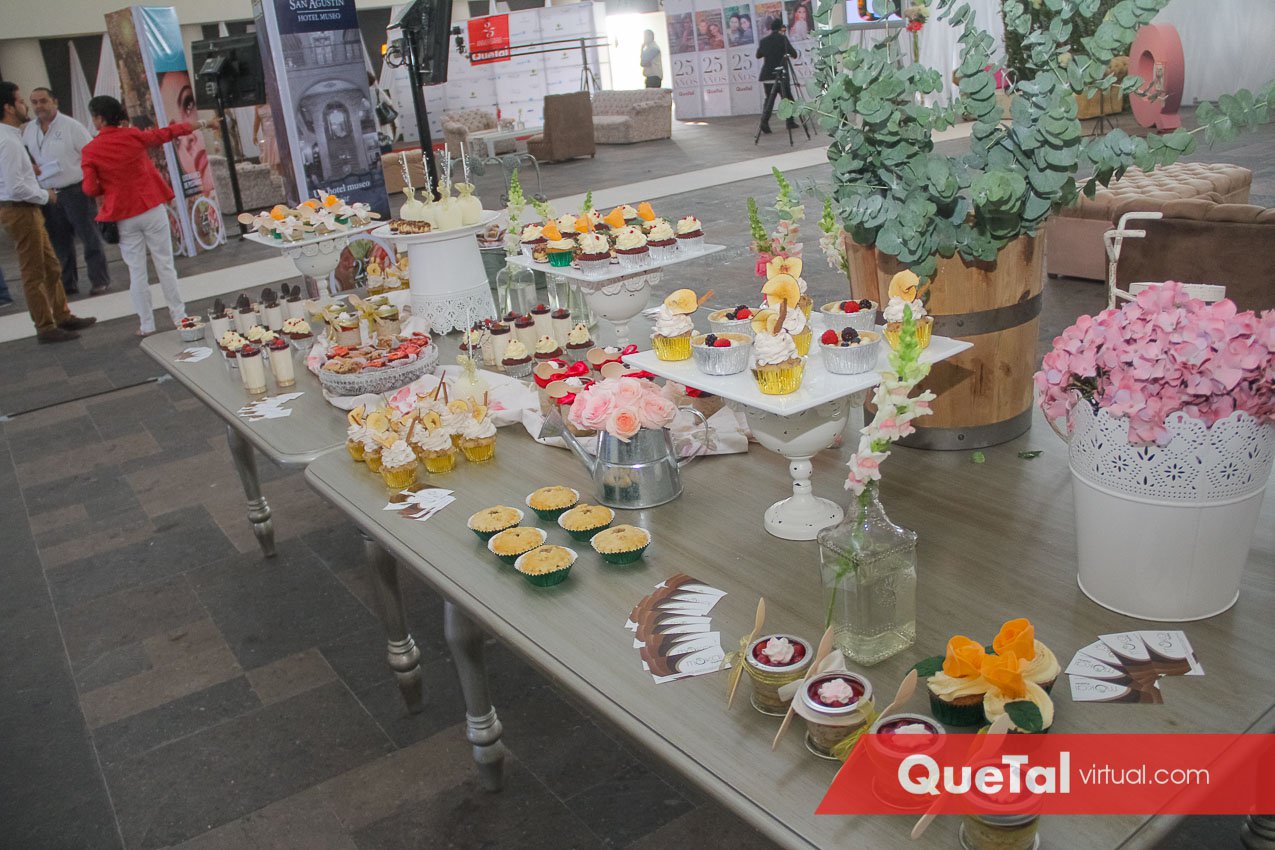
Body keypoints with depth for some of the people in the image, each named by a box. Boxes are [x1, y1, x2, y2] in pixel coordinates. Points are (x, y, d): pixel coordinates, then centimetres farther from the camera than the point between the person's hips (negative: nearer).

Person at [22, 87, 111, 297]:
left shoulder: (71, 126, -7)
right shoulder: (29, 130, 9)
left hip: (76, 191, -5)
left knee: (90, 238, 0)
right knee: (59, 242, 12)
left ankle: (100, 281, 7)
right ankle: (67, 284, 21)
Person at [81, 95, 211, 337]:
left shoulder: (90, 151, -6)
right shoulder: (133, 136, -4)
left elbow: (90, 188, -8)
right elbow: (168, 132, 7)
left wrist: (107, 188, 14)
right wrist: (202, 124, 19)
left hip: (123, 216, 0)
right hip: (152, 209, 0)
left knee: (137, 270, 8)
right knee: (165, 264, 8)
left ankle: (146, 325, 11)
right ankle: (179, 315, 12)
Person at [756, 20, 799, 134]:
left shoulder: (763, 41, 5)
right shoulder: (783, 39, -5)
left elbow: (758, 55, 19)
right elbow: (794, 54, -6)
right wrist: (787, 54, 14)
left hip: (767, 75, 3)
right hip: (781, 75, -3)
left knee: (769, 99, 10)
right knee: (787, 99, 10)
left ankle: (764, 121, -8)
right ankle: (790, 122, 14)